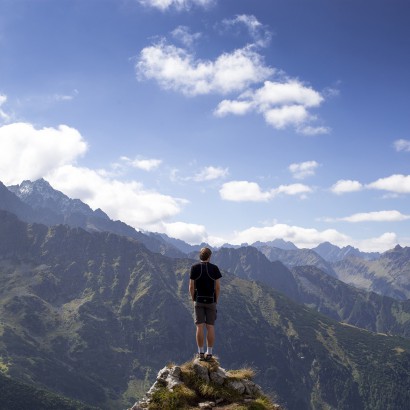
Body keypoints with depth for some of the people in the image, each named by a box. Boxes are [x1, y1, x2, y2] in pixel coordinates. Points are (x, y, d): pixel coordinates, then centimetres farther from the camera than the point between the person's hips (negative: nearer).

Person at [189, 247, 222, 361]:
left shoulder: (194, 268, -3)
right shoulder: (214, 268, -3)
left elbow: (191, 287, -4)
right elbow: (218, 287, -4)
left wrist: (193, 299, 8)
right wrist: (216, 300, 7)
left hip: (199, 300, 0)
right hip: (211, 301, 0)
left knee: (200, 327, 2)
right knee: (210, 327, 4)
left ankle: (201, 353, 3)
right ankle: (209, 353, 5)